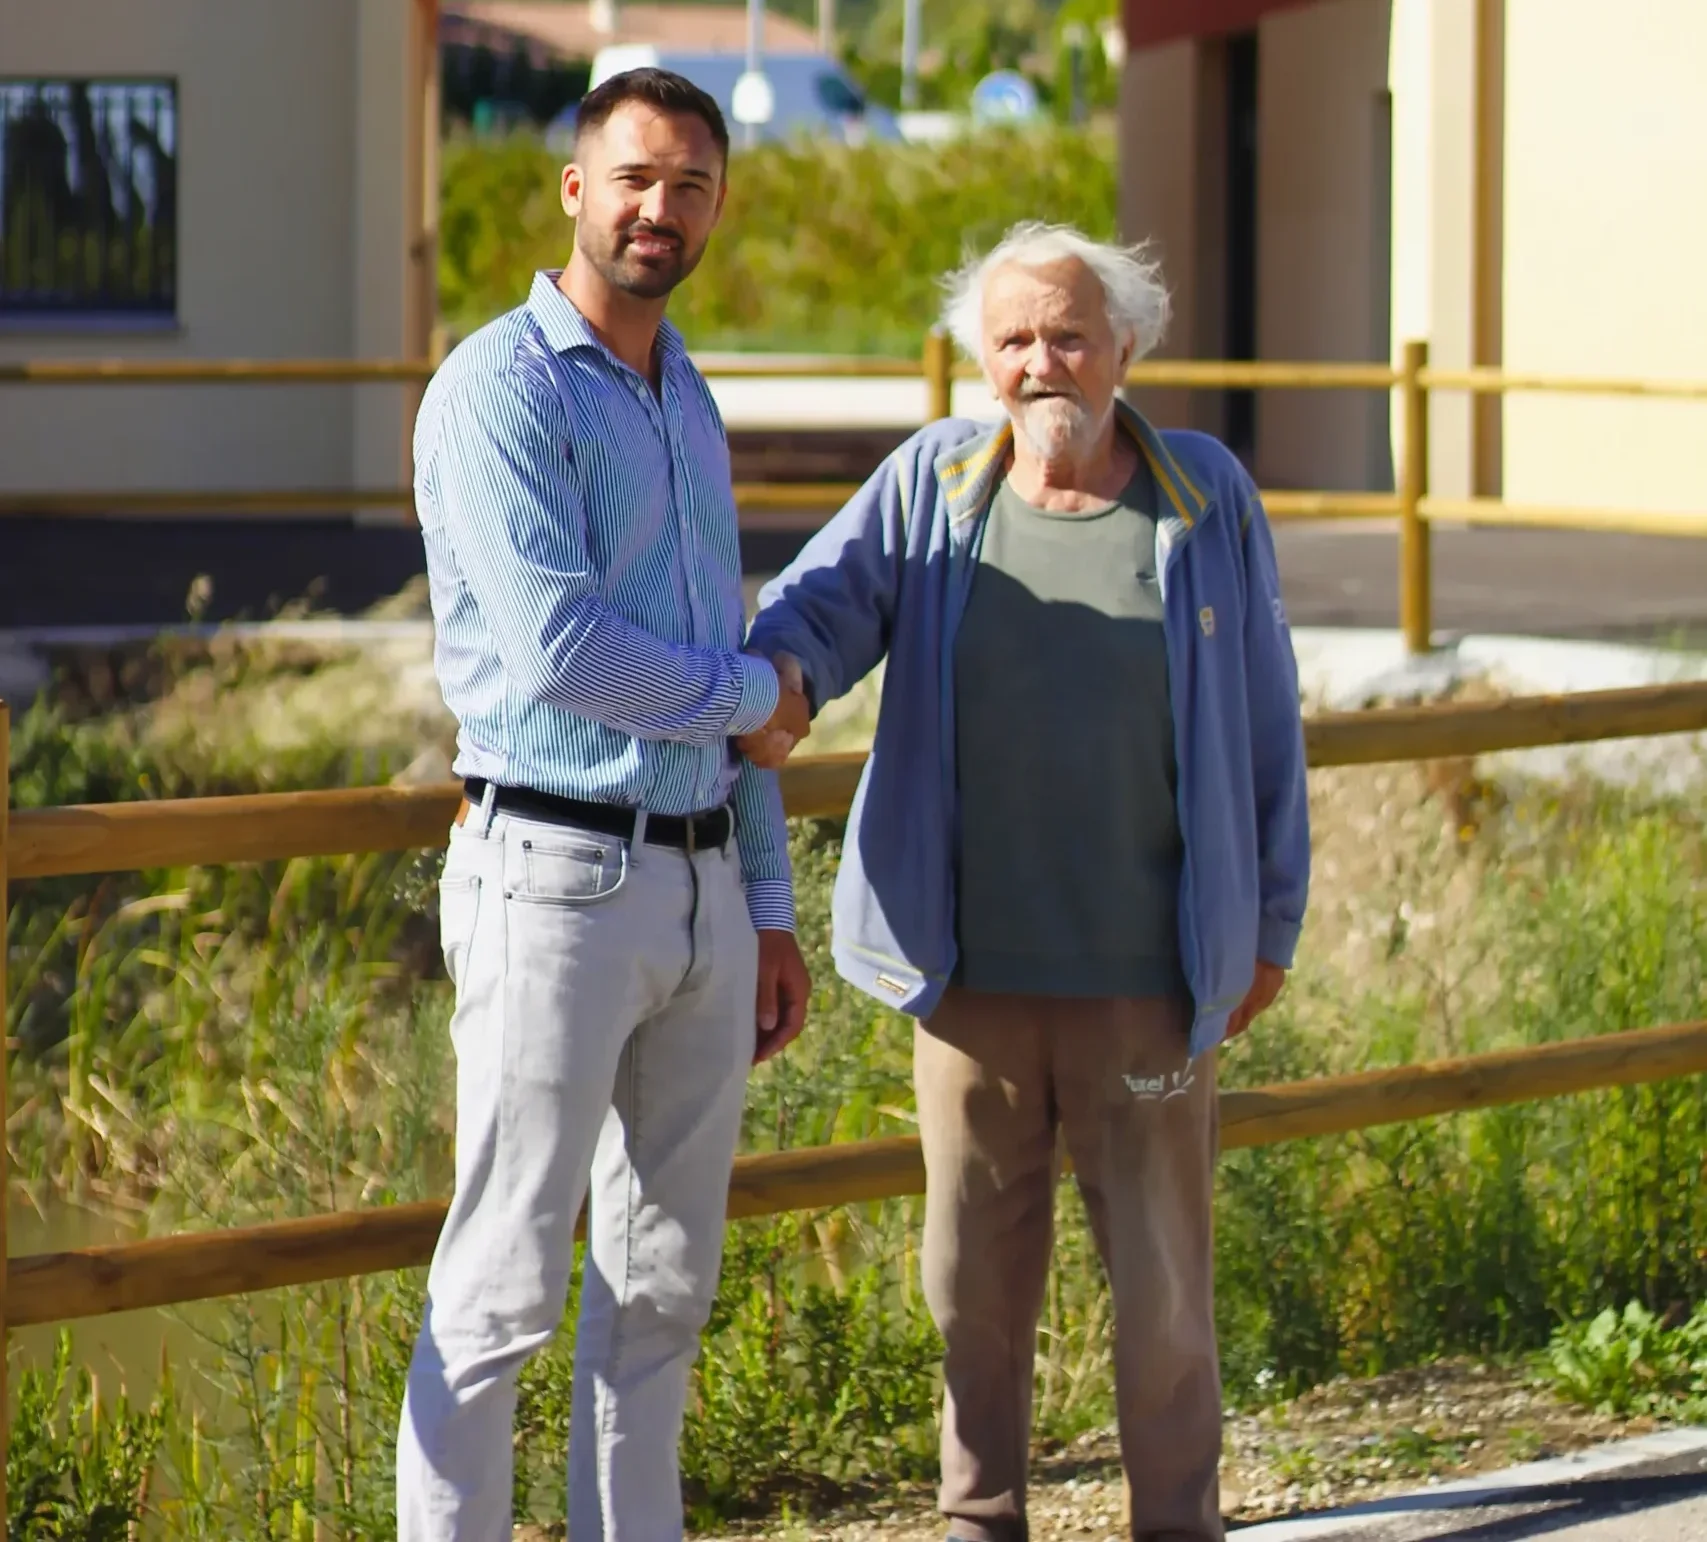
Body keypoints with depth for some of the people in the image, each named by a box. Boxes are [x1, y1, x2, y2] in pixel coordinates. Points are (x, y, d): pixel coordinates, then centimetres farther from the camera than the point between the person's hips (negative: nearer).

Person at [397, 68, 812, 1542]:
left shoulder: (688, 400, 17)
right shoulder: (503, 391, -10)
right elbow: (556, 649, -20)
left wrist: (769, 907, 17)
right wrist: (754, 694, -4)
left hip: (701, 889, 8)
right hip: (558, 879, -8)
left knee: (665, 1282, 11)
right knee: (503, 1287, -6)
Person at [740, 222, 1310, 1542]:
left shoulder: (1206, 500, 1)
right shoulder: (933, 484, 4)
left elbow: (1266, 723, 5)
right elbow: (826, 603, -6)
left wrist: (1272, 924, 6)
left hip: (1147, 977, -1)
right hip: (974, 973, 1)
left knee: (1162, 1280, 4)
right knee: (978, 1278, 10)